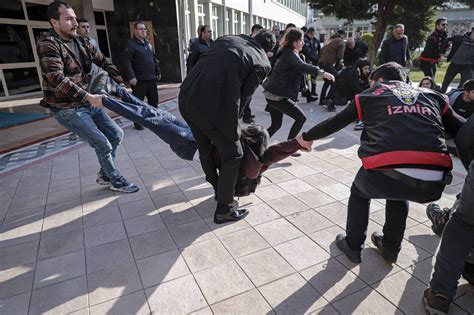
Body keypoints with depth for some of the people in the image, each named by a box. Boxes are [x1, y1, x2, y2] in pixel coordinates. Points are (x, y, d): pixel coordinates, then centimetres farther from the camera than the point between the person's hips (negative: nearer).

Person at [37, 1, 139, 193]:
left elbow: (103, 62, 13)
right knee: (103, 145, -8)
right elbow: (57, 79, -27)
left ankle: (104, 175, 26)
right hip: (67, 109, -8)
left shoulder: (79, 42, 6)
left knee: (116, 134, 9)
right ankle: (116, 181, 15)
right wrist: (88, 97, -32)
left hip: (87, 104, 8)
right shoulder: (48, 44, -16)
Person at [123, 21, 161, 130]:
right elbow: (127, 61, -16)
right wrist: (131, 76, -23)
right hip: (139, 80, -7)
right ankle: (138, 123, 11)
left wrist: (158, 71, 18)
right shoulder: (131, 44, -9)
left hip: (151, 78, 7)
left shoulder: (148, 43, 14)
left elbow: (154, 59, 21)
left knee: (154, 99, 13)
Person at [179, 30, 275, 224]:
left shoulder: (227, 39, 21)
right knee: (232, 155, 13)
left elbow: (202, 61, 18)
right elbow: (244, 95, 6)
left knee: (205, 149, 24)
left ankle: (219, 190, 46)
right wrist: (233, 119, 22)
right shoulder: (263, 64, 9)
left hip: (186, 96, 7)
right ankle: (224, 209, 22)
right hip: (215, 105, -6)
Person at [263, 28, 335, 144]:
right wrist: (322, 72, -45)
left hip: (272, 94, 10)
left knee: (276, 125, 17)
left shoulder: (286, 53, 16)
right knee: (301, 118, -1)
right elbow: (303, 66, -34)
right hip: (278, 96, -10)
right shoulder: (290, 54, -15)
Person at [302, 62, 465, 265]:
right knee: (399, 194, 38)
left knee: (359, 193, 32)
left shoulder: (371, 95, 20)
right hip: (434, 181, 3)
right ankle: (390, 248, 46)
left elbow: (333, 123, 23)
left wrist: (307, 137, 37)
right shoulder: (433, 96, 26)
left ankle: (353, 247, 41)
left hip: (387, 171, -3)